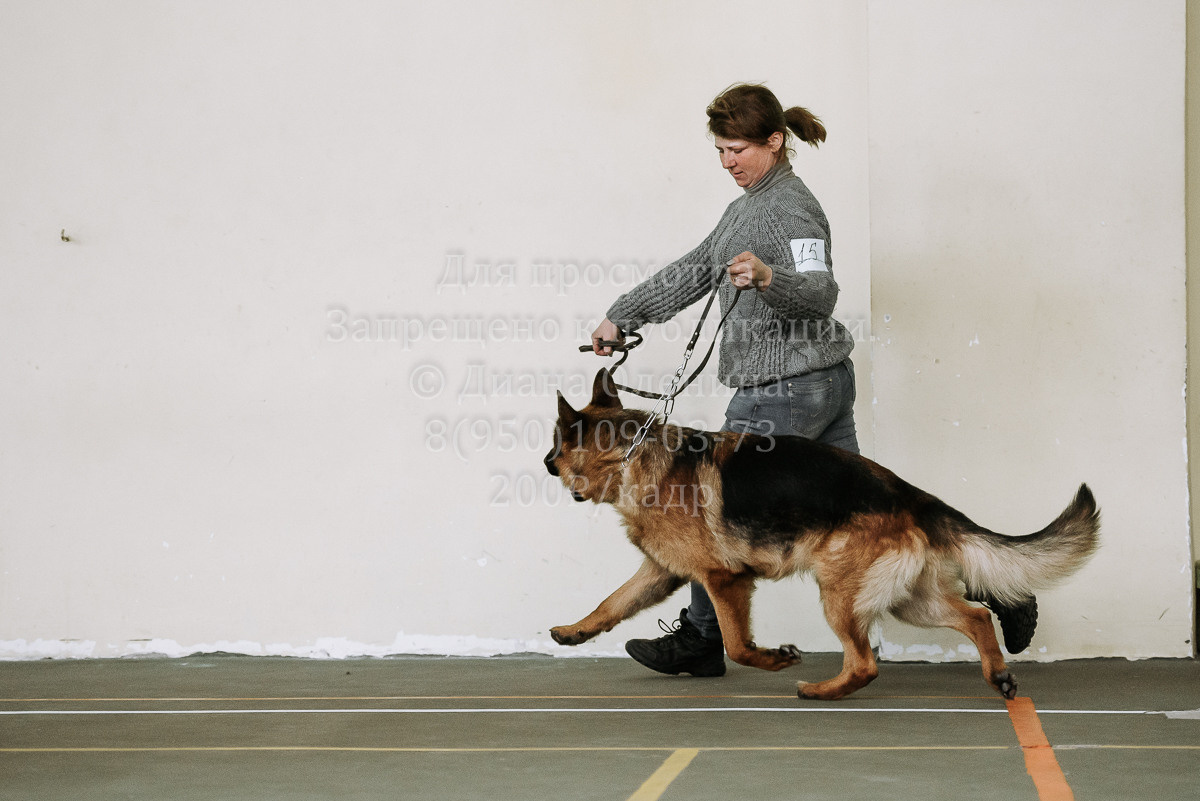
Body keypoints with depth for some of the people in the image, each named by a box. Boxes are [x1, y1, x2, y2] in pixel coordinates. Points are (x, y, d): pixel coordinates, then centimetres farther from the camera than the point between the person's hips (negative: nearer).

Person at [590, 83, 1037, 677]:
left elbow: (821, 292, -28)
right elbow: (694, 271, 24)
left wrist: (767, 277, -47)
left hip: (787, 388, -10)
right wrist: (622, 316, 23)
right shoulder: (749, 205, 18)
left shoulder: (790, 208, -14)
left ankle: (699, 640, 11)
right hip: (826, 382, 10)